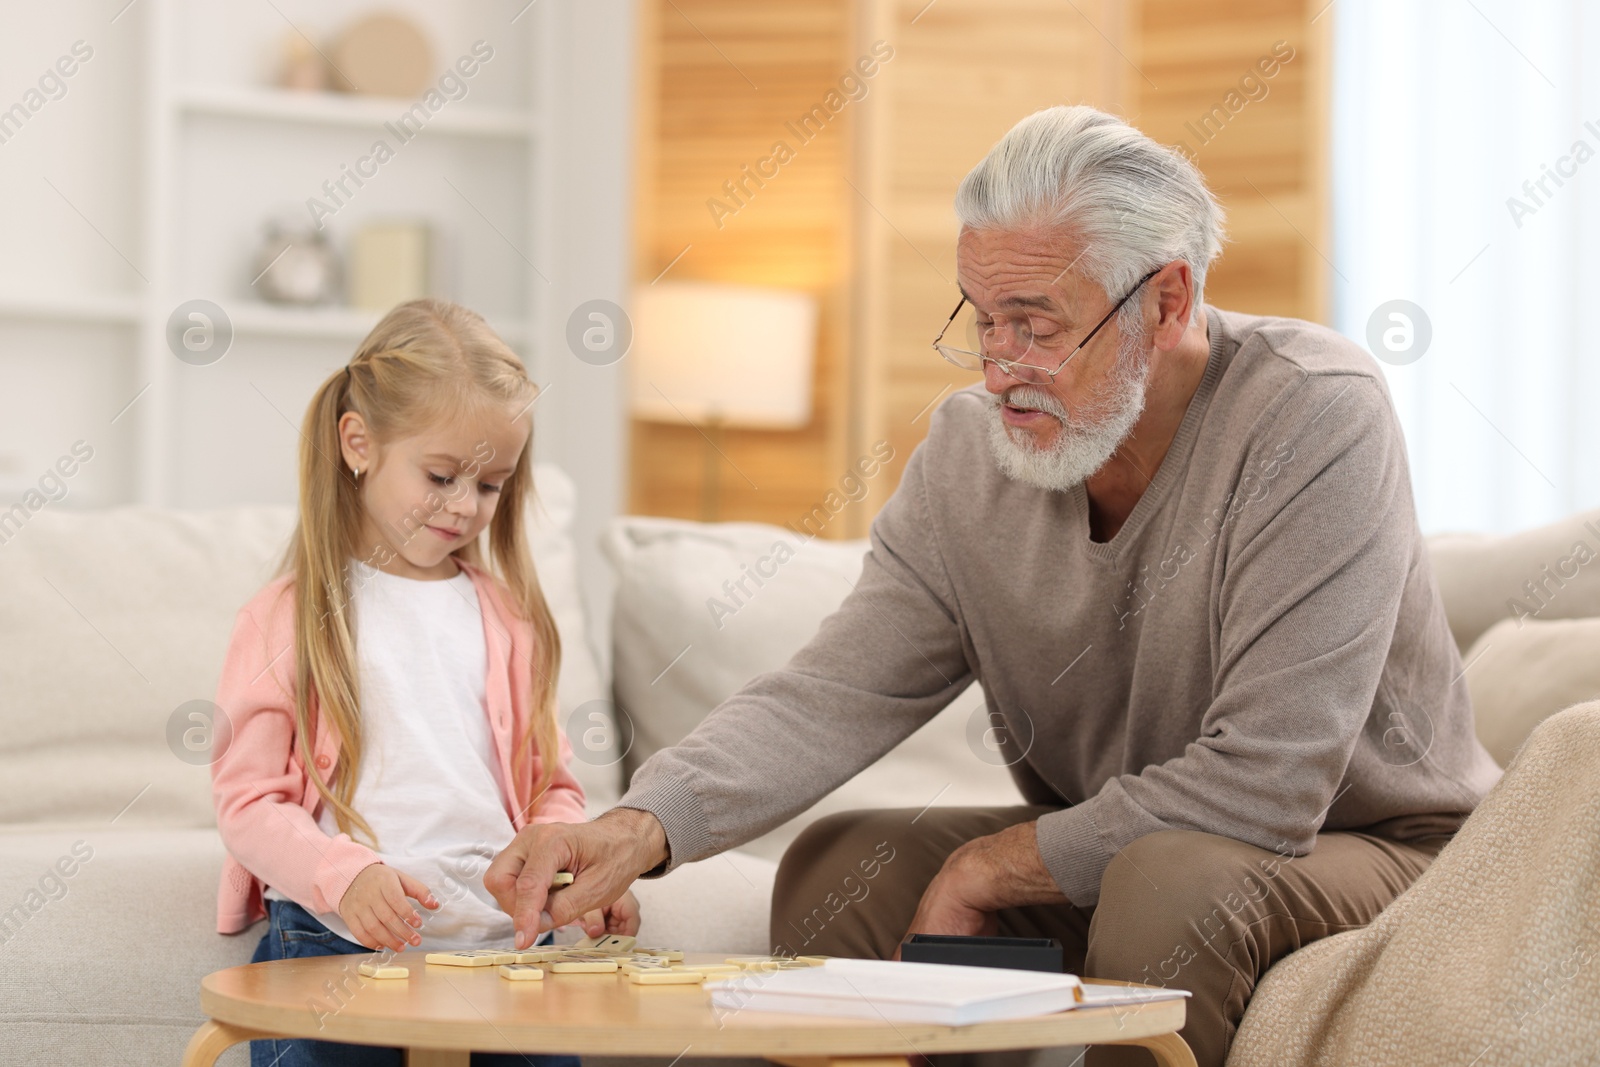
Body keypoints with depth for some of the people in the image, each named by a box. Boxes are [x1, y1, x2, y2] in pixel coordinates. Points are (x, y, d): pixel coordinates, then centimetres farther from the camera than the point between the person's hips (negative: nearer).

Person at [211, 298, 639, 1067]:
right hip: (339, 942, -3)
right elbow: (248, 801, -1)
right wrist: (345, 876, -19)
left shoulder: (508, 615, 17)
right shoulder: (287, 618, 5)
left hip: (502, 938, 3)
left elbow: (550, 786, 20)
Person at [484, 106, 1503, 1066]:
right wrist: (645, 824, -30)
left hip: (1373, 850, -6)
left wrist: (990, 867, -20)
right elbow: (836, 694, -10)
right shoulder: (970, 453, -5)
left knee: (1170, 882, -35)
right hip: (1106, 854, 6)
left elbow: (1262, 789, -29)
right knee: (839, 867, -10)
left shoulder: (1315, 417, -26)